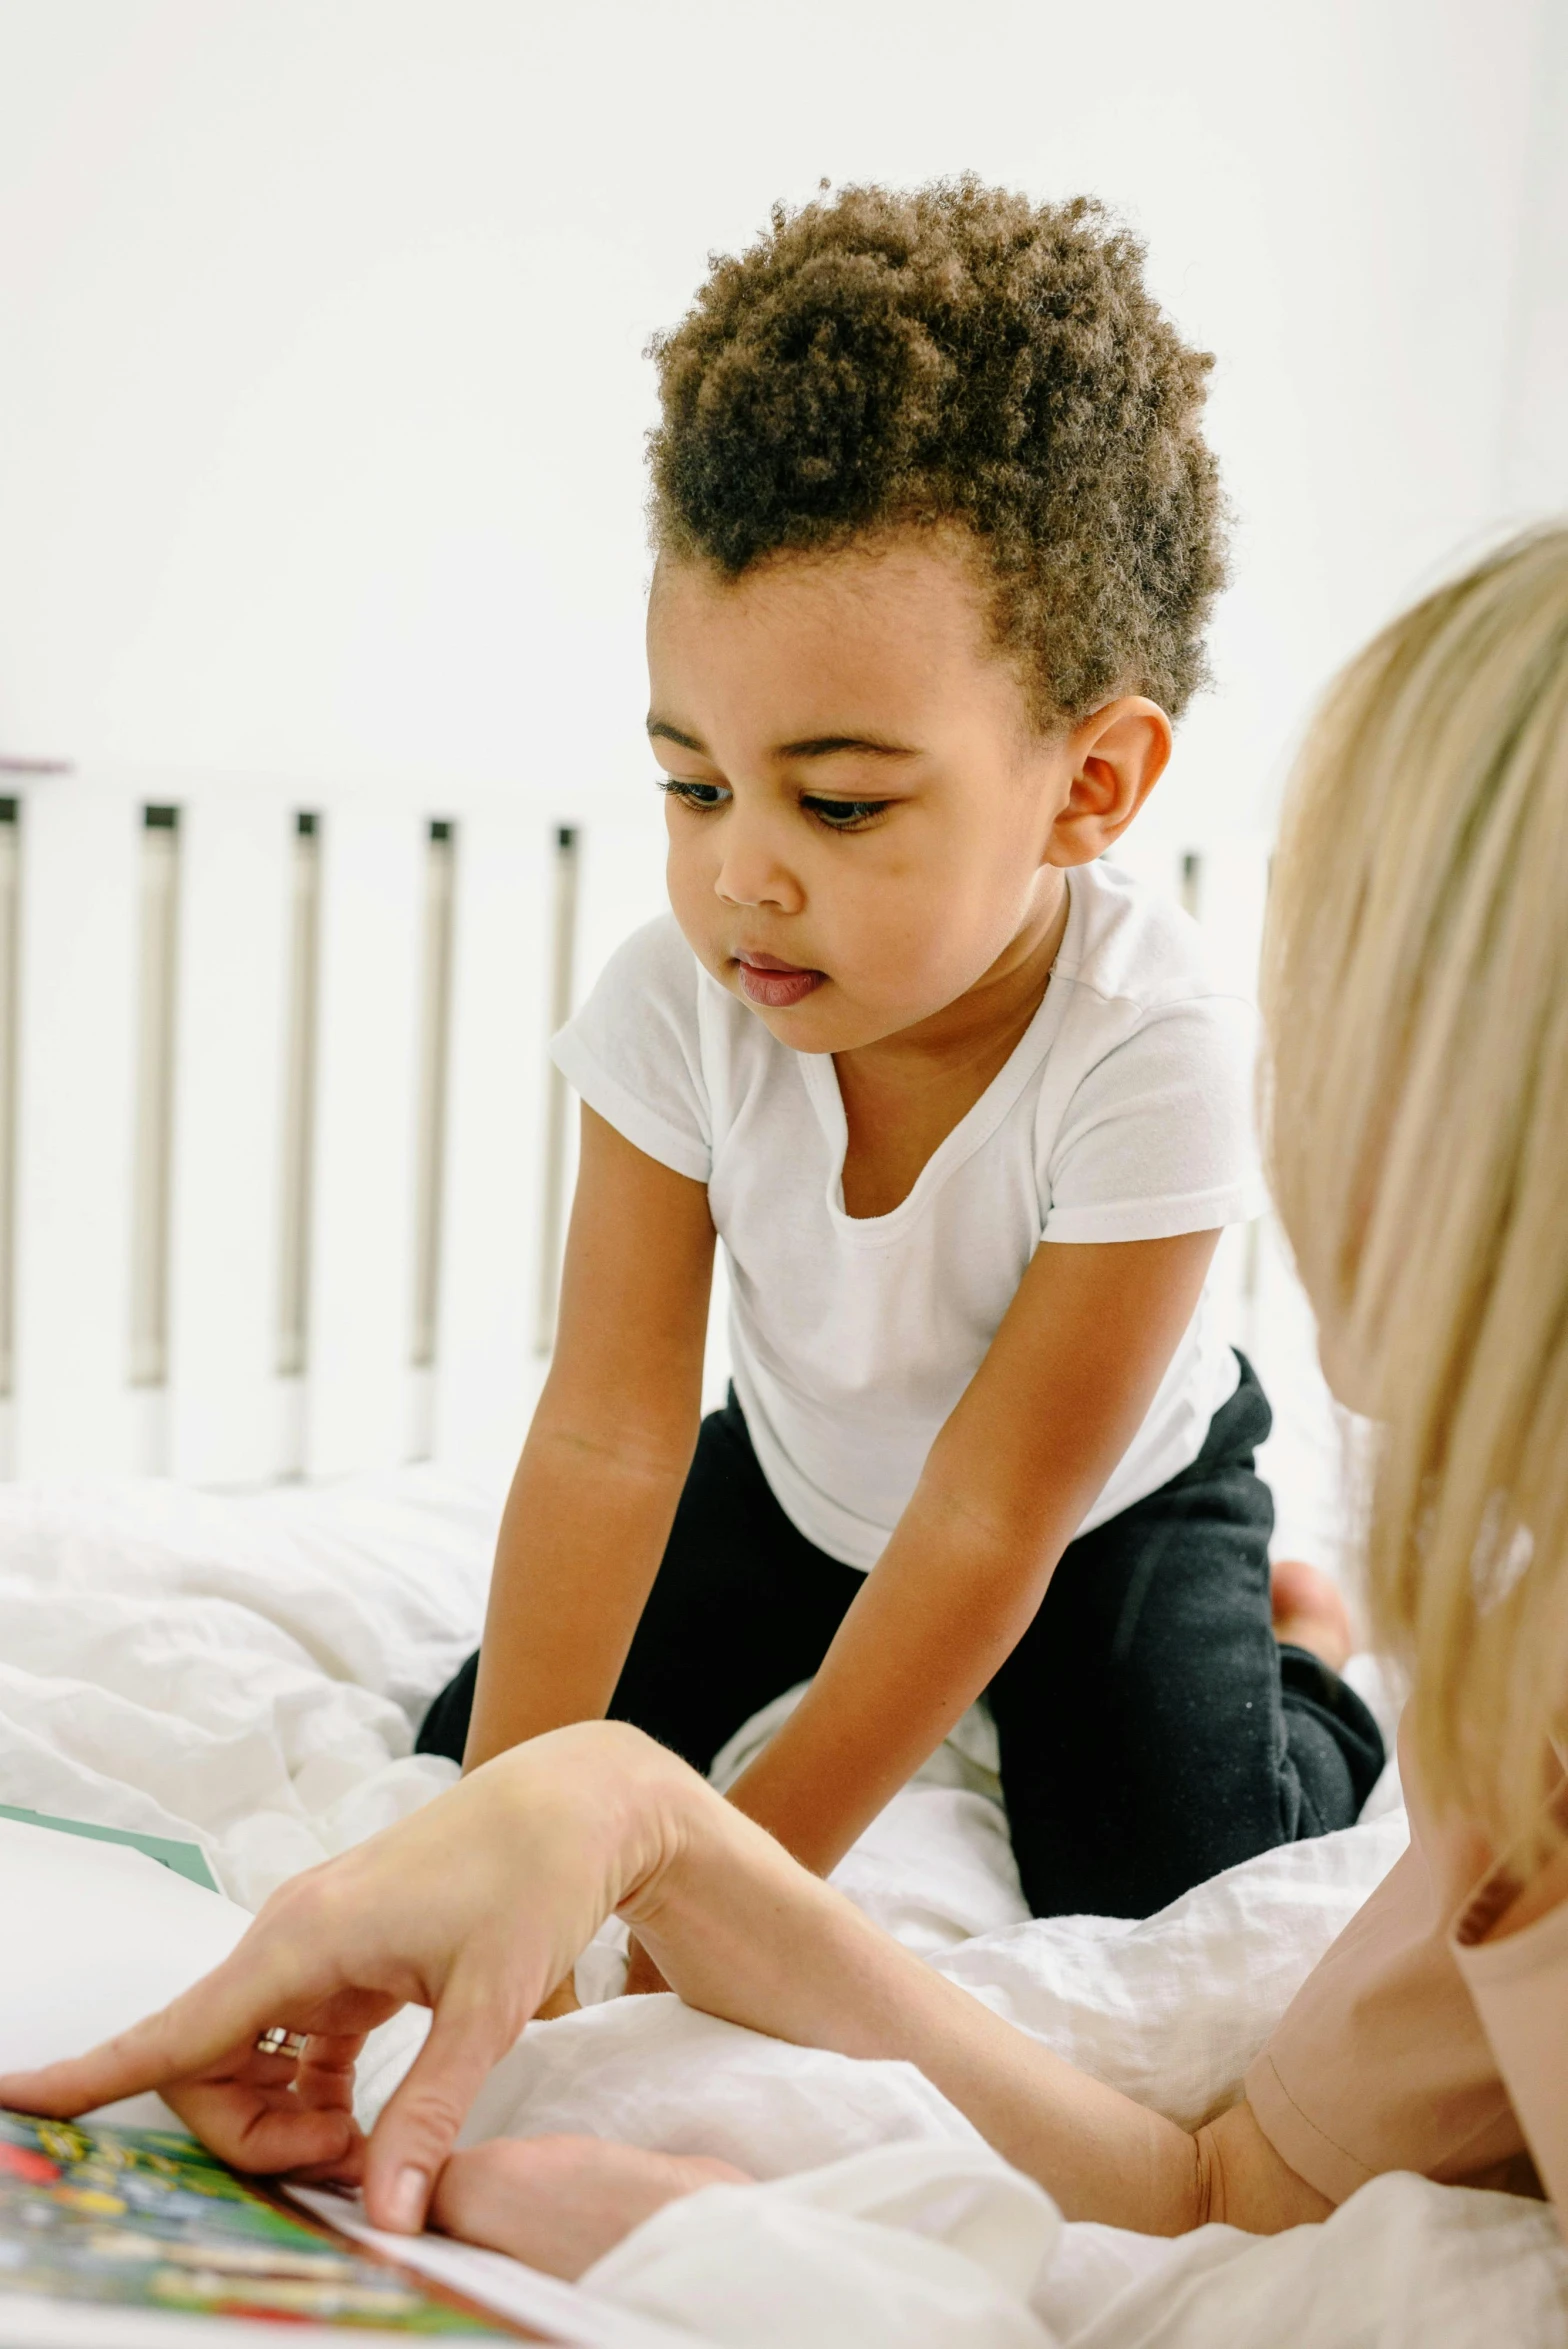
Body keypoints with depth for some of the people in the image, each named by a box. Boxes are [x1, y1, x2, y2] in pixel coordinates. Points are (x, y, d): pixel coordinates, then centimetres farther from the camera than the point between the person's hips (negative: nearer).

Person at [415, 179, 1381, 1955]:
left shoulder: (1151, 1055, -38)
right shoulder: (677, 1003, -28)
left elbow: (992, 1522, -32)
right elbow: (603, 1436, -27)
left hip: (1108, 1500, -3)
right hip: (805, 1473, 3)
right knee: (458, 1754, -1)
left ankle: (1304, 1689, 16)